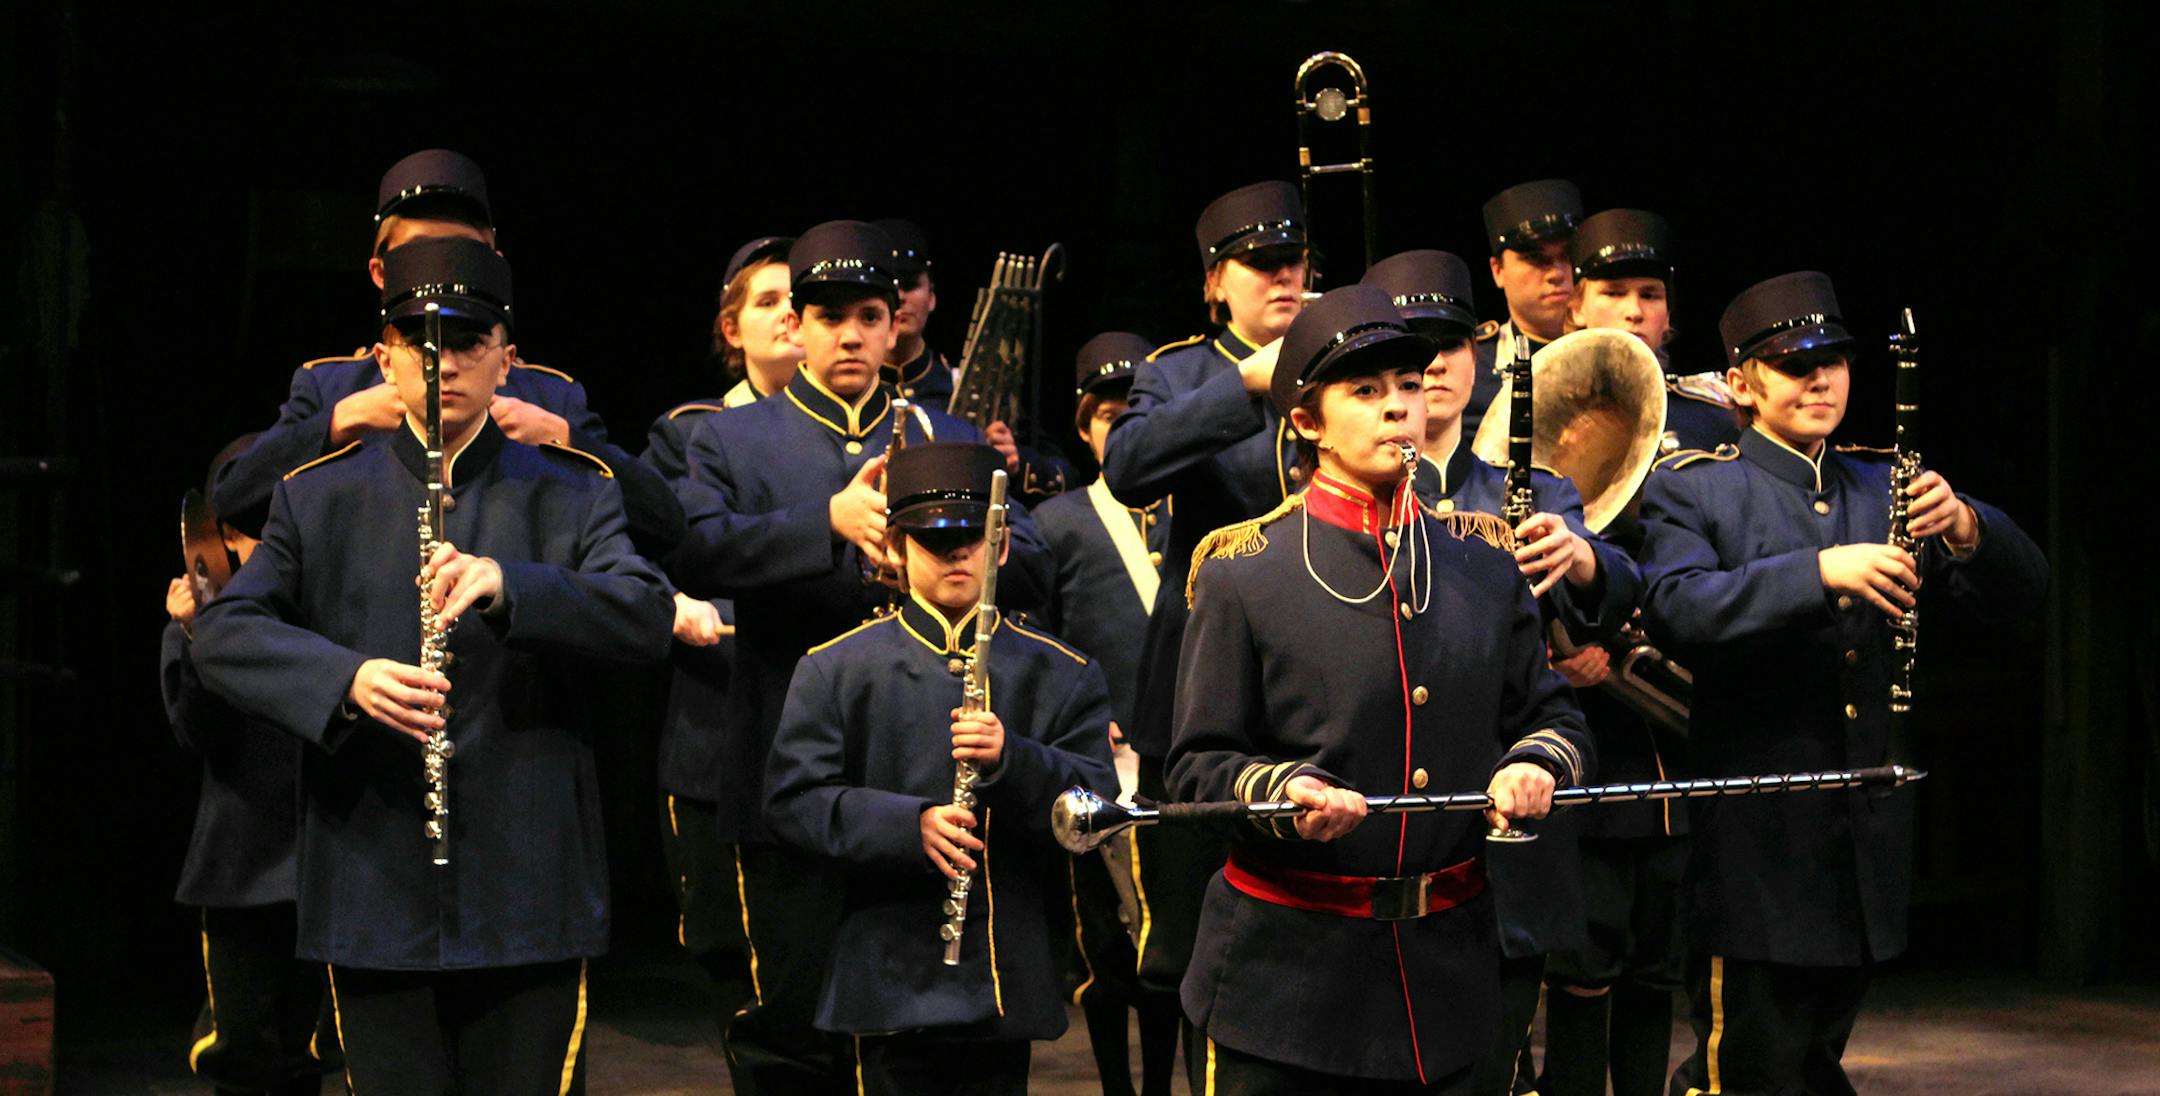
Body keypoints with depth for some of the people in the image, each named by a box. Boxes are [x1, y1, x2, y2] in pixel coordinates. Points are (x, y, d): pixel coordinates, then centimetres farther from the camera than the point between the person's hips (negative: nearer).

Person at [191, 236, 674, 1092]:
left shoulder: (572, 493, 6)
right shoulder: (320, 497, 10)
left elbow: (647, 619, -10)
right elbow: (224, 631, -1)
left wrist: (506, 584, -28)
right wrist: (344, 678, -21)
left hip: (528, 898, -1)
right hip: (374, 897, 1)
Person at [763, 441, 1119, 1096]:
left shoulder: (1059, 674, 8)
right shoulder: (837, 671, 5)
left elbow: (1097, 801, 0)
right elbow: (792, 800, -4)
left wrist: (1012, 760, -19)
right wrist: (910, 825, -18)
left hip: (1008, 981, 2)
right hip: (893, 982, -2)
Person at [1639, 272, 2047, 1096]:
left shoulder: (1884, 490, 13)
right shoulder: (1692, 491, -2)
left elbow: (2018, 591, 4)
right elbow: (1676, 610, -21)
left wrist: (1963, 527, -17)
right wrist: (1821, 572, -31)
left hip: (1867, 859, 5)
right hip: (1755, 854, -5)